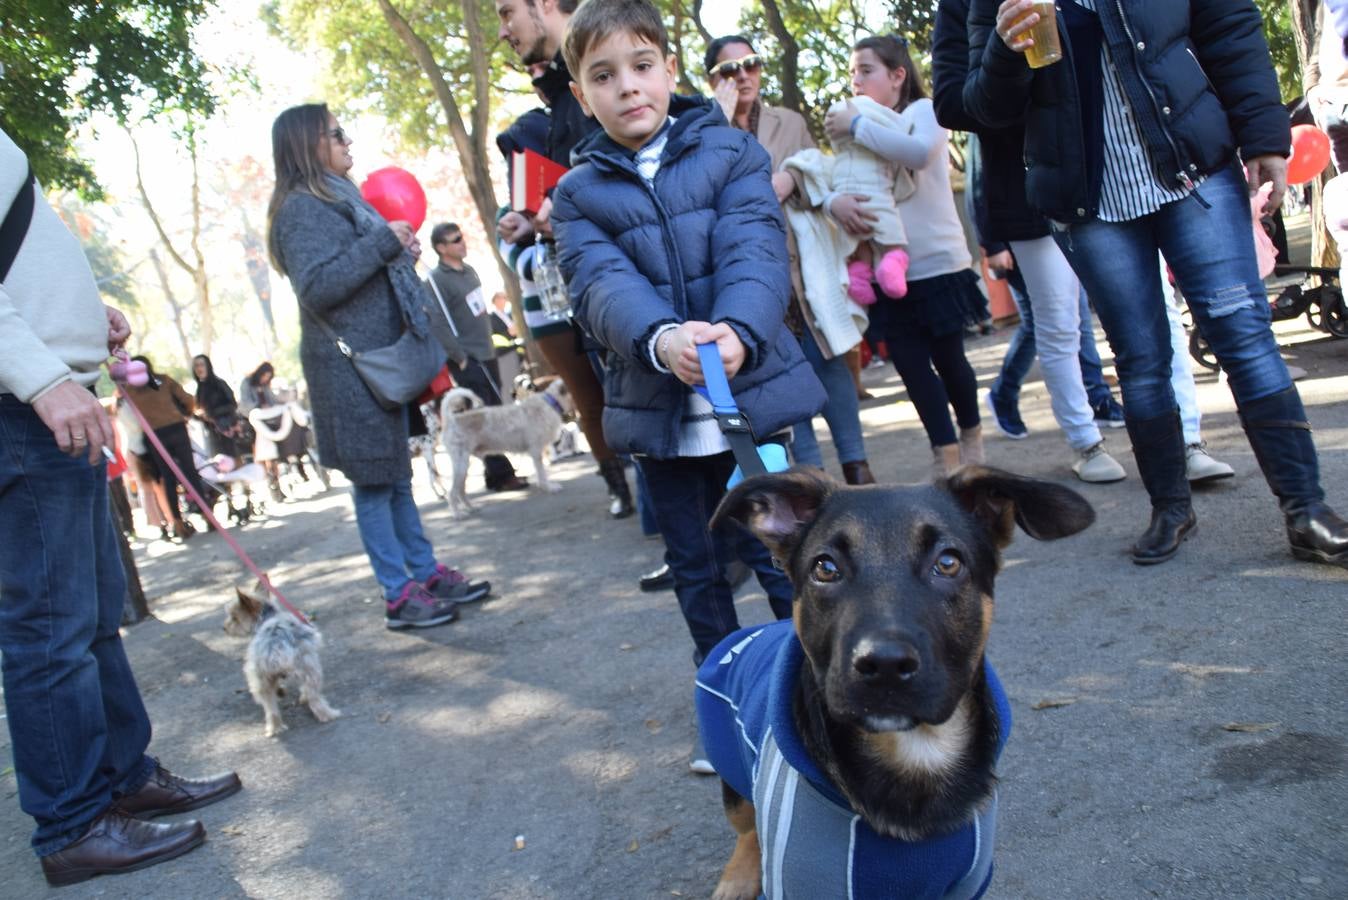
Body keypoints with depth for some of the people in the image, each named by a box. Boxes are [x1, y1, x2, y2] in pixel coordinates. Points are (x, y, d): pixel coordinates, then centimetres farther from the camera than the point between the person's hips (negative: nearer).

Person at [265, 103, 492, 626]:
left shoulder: (338, 199, 18)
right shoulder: (303, 208, -11)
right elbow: (316, 287, -22)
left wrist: (401, 254, 9)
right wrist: (382, 243, -21)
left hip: (379, 358, 9)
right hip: (348, 365, -9)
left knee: (396, 474, 12)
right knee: (373, 480, -4)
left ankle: (427, 573, 20)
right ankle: (399, 595, 2)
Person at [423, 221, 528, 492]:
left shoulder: (468, 271, 12)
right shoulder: (436, 280, -14)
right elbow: (437, 324, -21)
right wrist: (459, 357, -19)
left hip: (487, 355, 8)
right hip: (468, 361, -8)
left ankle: (498, 472, 19)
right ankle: (499, 475, 1)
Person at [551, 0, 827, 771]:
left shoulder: (732, 152, 2)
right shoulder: (579, 194, 4)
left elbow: (756, 251, -13)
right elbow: (602, 285, -12)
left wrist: (737, 330, -34)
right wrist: (660, 339, -34)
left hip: (756, 391, -2)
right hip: (657, 411, 2)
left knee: (784, 553, 5)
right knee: (697, 571, 14)